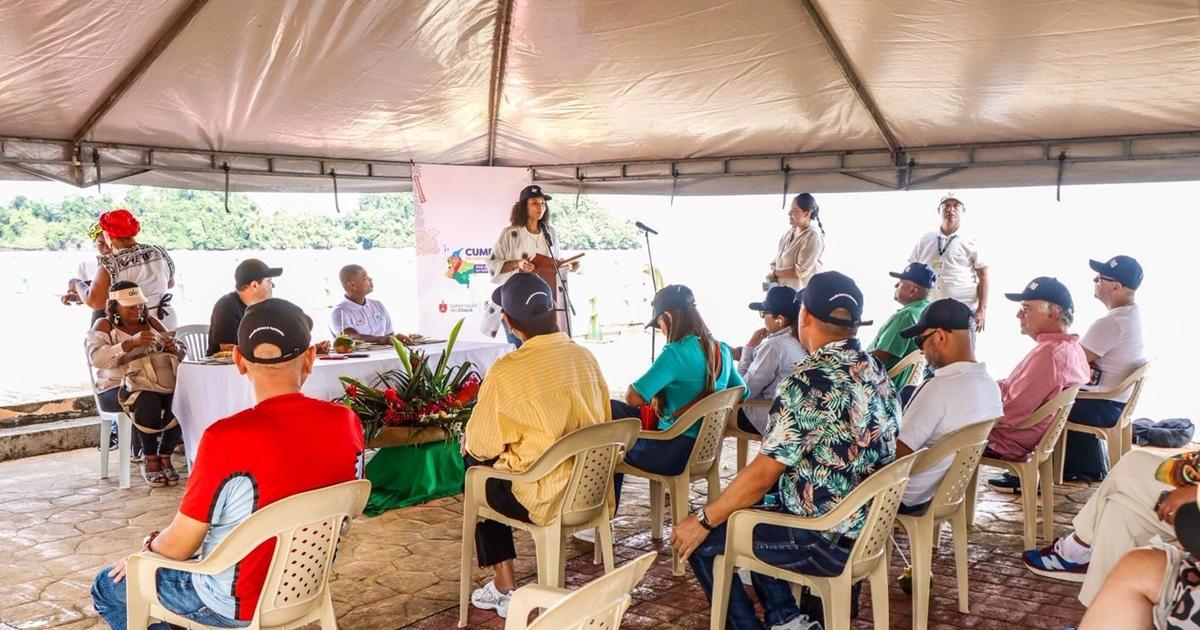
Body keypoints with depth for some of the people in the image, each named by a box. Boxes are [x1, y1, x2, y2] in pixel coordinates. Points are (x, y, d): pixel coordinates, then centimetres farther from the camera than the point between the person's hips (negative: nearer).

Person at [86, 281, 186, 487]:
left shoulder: (152, 322, 15)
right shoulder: (104, 326, 2)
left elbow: (180, 354, 13)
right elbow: (97, 358, -17)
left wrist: (172, 347, -12)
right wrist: (131, 342, -30)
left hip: (156, 385, 4)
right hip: (116, 389, -4)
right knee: (148, 402, -36)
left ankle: (165, 456, -12)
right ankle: (149, 459, -16)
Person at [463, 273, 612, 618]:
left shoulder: (506, 371, -19)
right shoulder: (585, 356, -1)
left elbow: (481, 445, -9)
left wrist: (469, 445, 16)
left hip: (545, 497, -6)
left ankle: (505, 588, 25)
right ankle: (504, 585, 33)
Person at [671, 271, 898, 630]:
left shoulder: (811, 380, -23)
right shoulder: (875, 371, 3)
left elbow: (762, 474, -21)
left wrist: (703, 521, -9)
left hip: (828, 542, -9)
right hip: (868, 526, 9)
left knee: (701, 541, 5)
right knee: (746, 509, 25)